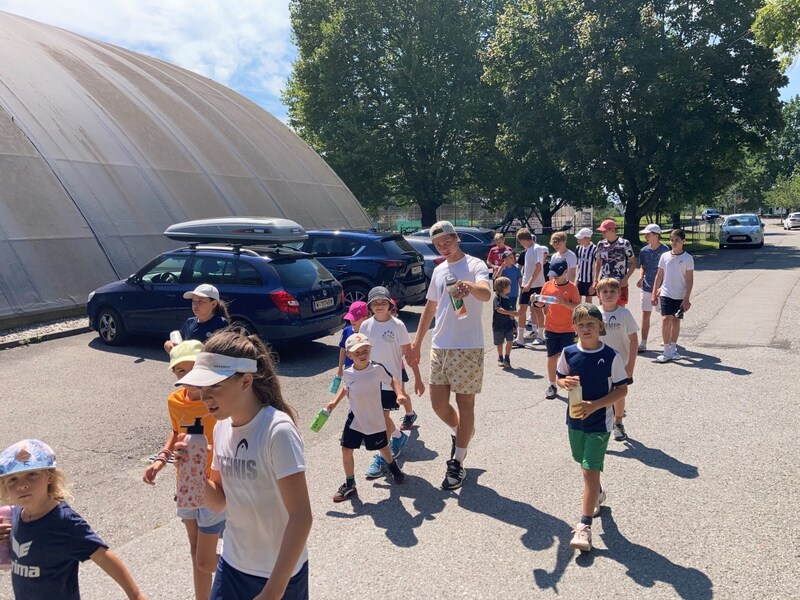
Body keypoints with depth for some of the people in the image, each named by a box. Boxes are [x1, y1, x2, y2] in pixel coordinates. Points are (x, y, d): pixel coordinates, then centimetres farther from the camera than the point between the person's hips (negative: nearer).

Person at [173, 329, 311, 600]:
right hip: (232, 566, 6)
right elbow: (219, 502, 5)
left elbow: (301, 517, -23)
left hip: (280, 573, -5)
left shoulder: (277, 430, -25)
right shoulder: (222, 427, -3)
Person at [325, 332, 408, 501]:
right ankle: (349, 485, 17)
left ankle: (392, 466, 53)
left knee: (383, 448, 19)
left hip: (375, 420, -1)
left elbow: (392, 380, -2)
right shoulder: (348, 373, -10)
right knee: (346, 450, -2)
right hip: (354, 419, 2)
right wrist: (335, 401, 2)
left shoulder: (378, 369, -18)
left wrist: (399, 394, -16)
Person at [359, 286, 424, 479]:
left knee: (383, 416, -2)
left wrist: (418, 379, -8)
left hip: (392, 378, -4)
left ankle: (382, 457, 12)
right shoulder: (366, 326, 0)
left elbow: (409, 353, -8)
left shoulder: (397, 325, -11)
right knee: (381, 415, 15)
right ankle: (398, 437, 43)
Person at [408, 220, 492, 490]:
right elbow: (430, 308, 22)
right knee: (438, 403, 9)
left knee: (465, 403, 3)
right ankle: (460, 433, 40)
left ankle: (457, 463, 14)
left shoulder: (475, 266, -7)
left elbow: (486, 294, -28)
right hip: (439, 347, 7)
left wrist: (470, 286, -50)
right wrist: (417, 343, 20)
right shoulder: (438, 271, 15)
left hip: (467, 347, -6)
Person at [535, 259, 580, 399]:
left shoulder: (572, 287, -6)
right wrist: (536, 301, -11)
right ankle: (552, 385, 20)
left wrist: (564, 302, -26)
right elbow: (542, 304, 10)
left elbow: (577, 307, -11)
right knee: (552, 357, 9)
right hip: (550, 328, 3)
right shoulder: (547, 286, 2)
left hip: (567, 329, -3)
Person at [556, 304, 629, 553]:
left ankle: (584, 525, -3)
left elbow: (621, 389, -9)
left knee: (591, 470, -8)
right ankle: (597, 494, 52)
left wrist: (595, 405, -20)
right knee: (585, 464, 22)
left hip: (600, 422, -4)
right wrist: (565, 383, -16)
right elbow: (560, 378, 8)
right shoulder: (568, 353, -5)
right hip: (575, 419, 4)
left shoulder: (611, 356, -14)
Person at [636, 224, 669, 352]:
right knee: (645, 314, 1)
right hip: (647, 288, 4)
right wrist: (641, 278, -5)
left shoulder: (665, 250, -13)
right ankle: (643, 343, 4)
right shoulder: (644, 251, 3)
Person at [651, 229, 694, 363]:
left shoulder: (688, 258, -4)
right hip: (666, 294, 1)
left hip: (680, 296, -1)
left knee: (676, 321, 8)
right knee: (666, 319, -10)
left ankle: (673, 348, 23)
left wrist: (686, 299, -10)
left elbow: (690, 280, -4)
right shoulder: (665, 256, 3)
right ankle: (666, 351, -4)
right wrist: (654, 293, 7)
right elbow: (659, 276, 9)